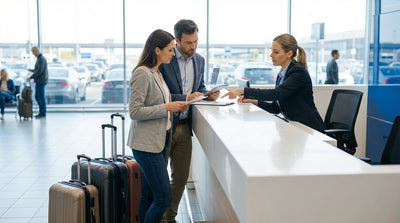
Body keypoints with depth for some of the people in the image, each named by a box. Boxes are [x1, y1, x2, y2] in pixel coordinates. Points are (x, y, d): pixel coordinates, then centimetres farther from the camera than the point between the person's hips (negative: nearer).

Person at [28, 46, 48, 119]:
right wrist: (33, 70, 9)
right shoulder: (39, 58, 16)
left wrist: (31, 77, -16)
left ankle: (43, 114, 2)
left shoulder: (41, 59, -16)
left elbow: (39, 71, -23)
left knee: (41, 97, -4)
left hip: (41, 81, -10)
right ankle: (41, 112, 21)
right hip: (38, 81, 10)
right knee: (37, 97, 14)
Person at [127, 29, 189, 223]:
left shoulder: (157, 73, 14)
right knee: (164, 198, -8)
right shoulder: (142, 73, -15)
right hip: (146, 144, -9)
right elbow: (135, 111, -19)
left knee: (149, 196, 14)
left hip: (159, 142, 9)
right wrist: (166, 107, -19)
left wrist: (175, 106, 7)